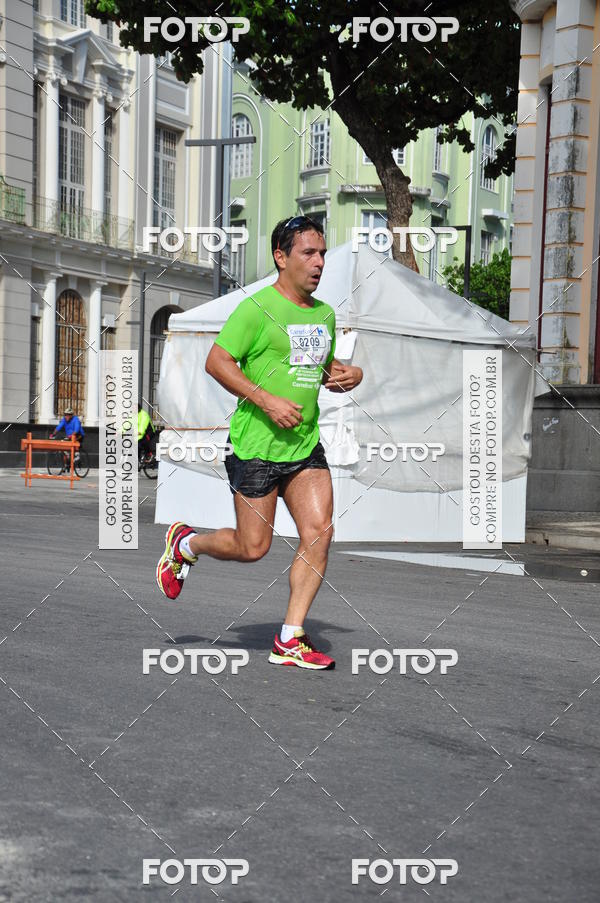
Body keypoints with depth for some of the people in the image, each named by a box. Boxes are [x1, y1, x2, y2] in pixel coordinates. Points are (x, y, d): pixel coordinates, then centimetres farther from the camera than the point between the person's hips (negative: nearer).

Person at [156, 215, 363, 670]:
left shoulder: (324, 314, 13)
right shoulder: (257, 308, -10)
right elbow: (216, 361, -13)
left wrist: (347, 375, 4)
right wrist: (267, 401, -20)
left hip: (306, 445, 6)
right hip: (256, 445, -6)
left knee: (319, 533, -6)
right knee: (253, 548, 0)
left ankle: (290, 639, 5)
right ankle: (184, 543, 31)